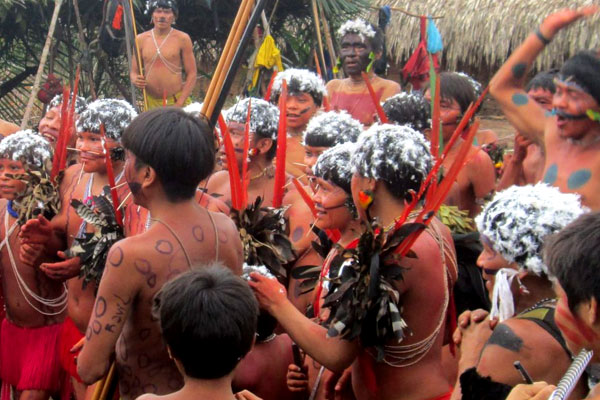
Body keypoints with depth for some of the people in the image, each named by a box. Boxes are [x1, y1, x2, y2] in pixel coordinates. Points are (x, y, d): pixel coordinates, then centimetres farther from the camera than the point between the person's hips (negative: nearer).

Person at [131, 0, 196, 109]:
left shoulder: (182, 39, 1)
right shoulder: (141, 40, 8)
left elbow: (192, 74, -1)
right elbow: (133, 72, 15)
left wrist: (179, 104, -10)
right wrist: (135, 79, -10)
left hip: (176, 101, -2)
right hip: (150, 104, 2)